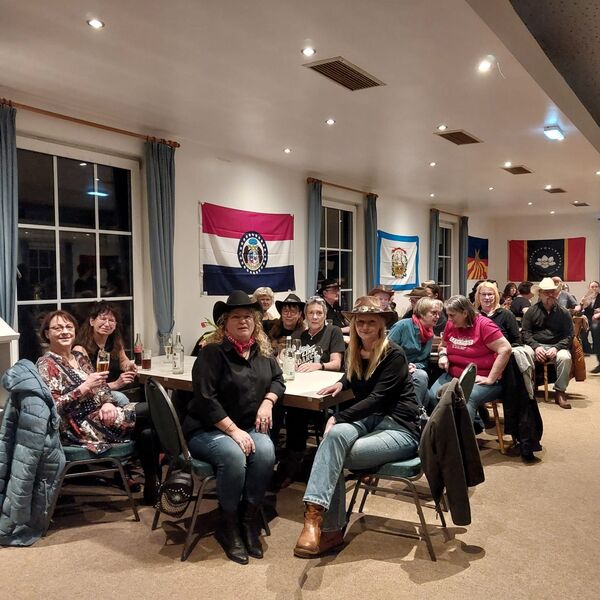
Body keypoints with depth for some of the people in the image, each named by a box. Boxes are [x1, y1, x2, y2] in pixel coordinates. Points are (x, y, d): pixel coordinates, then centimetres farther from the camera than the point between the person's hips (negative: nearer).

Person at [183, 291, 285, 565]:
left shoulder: (263, 351, 7)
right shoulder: (213, 352, -12)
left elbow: (277, 379, 19)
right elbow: (205, 398, -18)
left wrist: (268, 401, -3)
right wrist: (233, 430, -22)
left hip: (249, 427, 5)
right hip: (207, 430, -4)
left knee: (265, 451, -28)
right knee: (234, 456, -34)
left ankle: (249, 521, -10)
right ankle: (228, 527, -10)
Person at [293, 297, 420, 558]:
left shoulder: (394, 354, -11)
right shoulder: (354, 352, 10)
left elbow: (377, 398, -20)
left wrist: (338, 417, -24)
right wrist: (341, 383, 11)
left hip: (400, 429, -6)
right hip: (370, 420, 6)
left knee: (334, 454, -28)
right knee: (336, 434, -29)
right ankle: (331, 529, -30)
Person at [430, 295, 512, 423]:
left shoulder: (484, 325, -11)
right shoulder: (451, 325, 7)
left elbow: (505, 350, -17)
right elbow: (443, 345, 24)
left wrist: (491, 379, -17)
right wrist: (442, 355, -1)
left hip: (480, 380, -5)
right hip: (452, 376, 5)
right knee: (432, 397, -22)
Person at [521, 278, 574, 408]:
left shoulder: (564, 313, 7)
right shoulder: (532, 311, 6)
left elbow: (569, 335, 3)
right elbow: (525, 332, 2)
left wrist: (556, 348, -15)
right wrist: (535, 346, -15)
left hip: (556, 346, 1)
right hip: (535, 345, 0)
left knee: (565, 357, -33)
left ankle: (560, 392, -17)